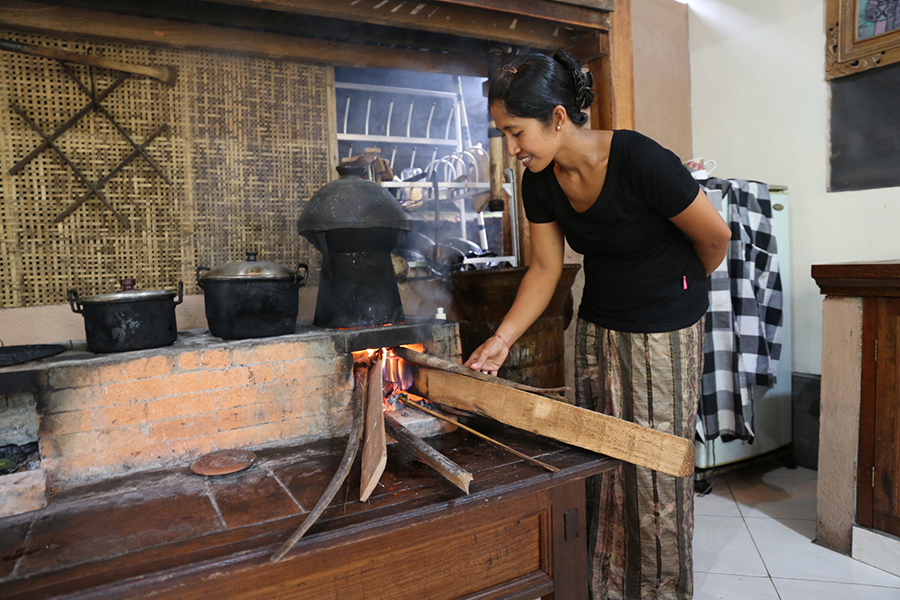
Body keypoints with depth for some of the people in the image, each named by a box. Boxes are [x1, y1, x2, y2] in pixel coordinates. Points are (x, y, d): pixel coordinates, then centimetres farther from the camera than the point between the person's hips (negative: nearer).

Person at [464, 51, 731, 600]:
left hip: (664, 332, -5)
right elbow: (545, 270, 1)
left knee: (656, 471, 3)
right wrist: (502, 339, -7)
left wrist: (681, 285, 6)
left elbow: (716, 236, -13)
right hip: (597, 327, 6)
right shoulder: (541, 182, -6)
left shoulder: (641, 161, -26)